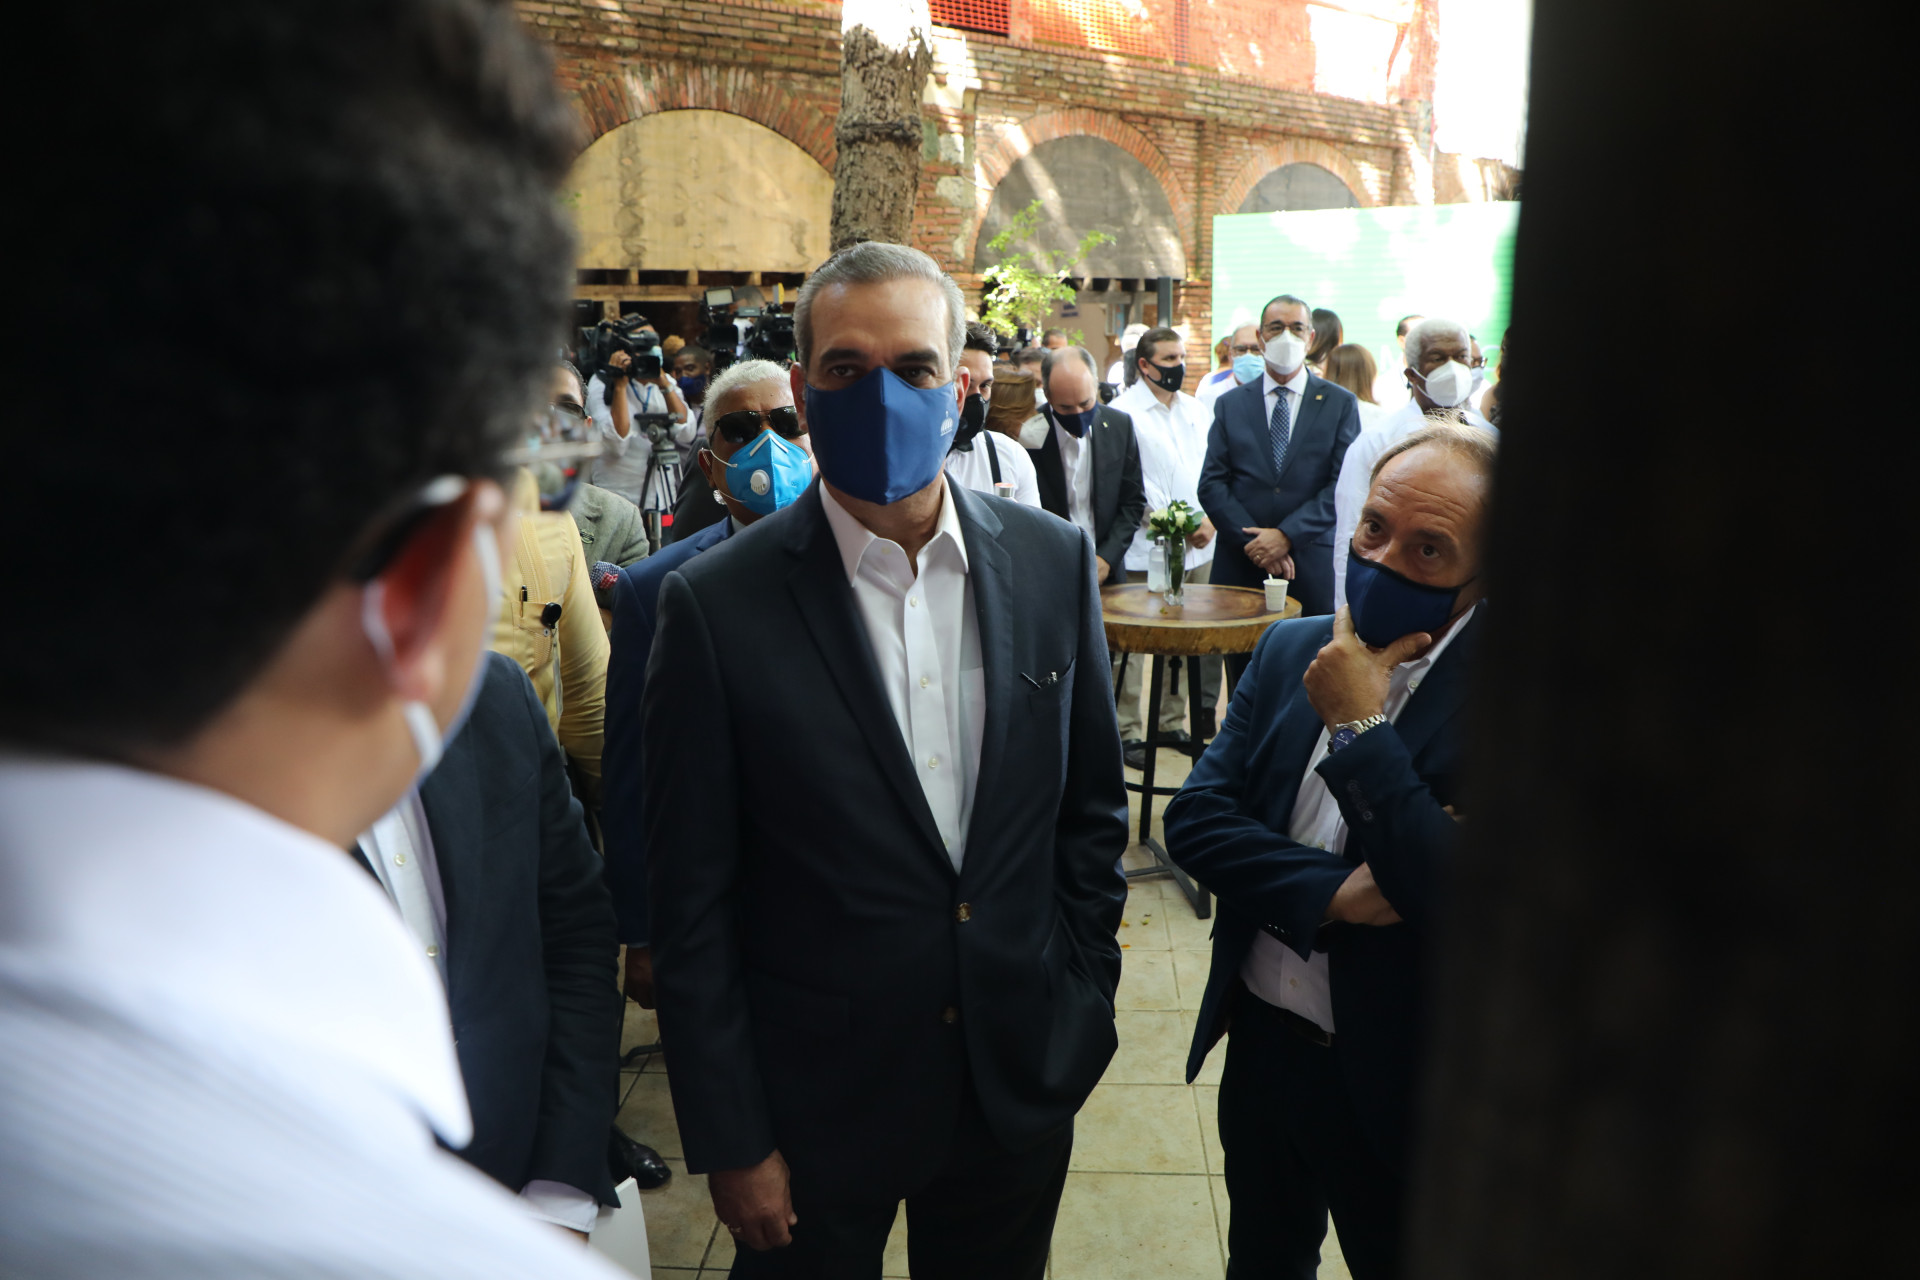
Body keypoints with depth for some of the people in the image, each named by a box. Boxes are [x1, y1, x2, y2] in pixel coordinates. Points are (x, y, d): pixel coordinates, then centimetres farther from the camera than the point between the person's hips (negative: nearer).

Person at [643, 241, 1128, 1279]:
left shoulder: (1053, 561, -5)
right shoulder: (715, 604, -15)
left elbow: (1092, 807, 4)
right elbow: (689, 901, -10)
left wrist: (1082, 1007, 3)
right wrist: (729, 1143, -7)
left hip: (1022, 1084, 3)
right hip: (816, 1112, -2)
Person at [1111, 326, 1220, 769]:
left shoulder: (1197, 411, 16)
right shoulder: (1123, 413, -5)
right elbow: (1133, 483, -10)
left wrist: (1209, 519, -2)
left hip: (1198, 548, 6)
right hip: (1145, 548, -6)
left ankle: (1173, 722, 22)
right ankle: (1127, 731, 5)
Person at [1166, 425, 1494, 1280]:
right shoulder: (1291, 650, -1)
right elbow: (1194, 817, -6)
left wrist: (1358, 728, -24)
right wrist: (1331, 892, -20)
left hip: (1396, 1079, -4)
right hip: (1262, 1040, 5)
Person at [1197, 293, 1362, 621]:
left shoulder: (1341, 403, 7)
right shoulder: (1230, 404, 11)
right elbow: (1211, 484, 4)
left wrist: (1287, 534, -13)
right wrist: (1252, 541, -9)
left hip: (1314, 569, -1)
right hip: (1240, 567, 1)